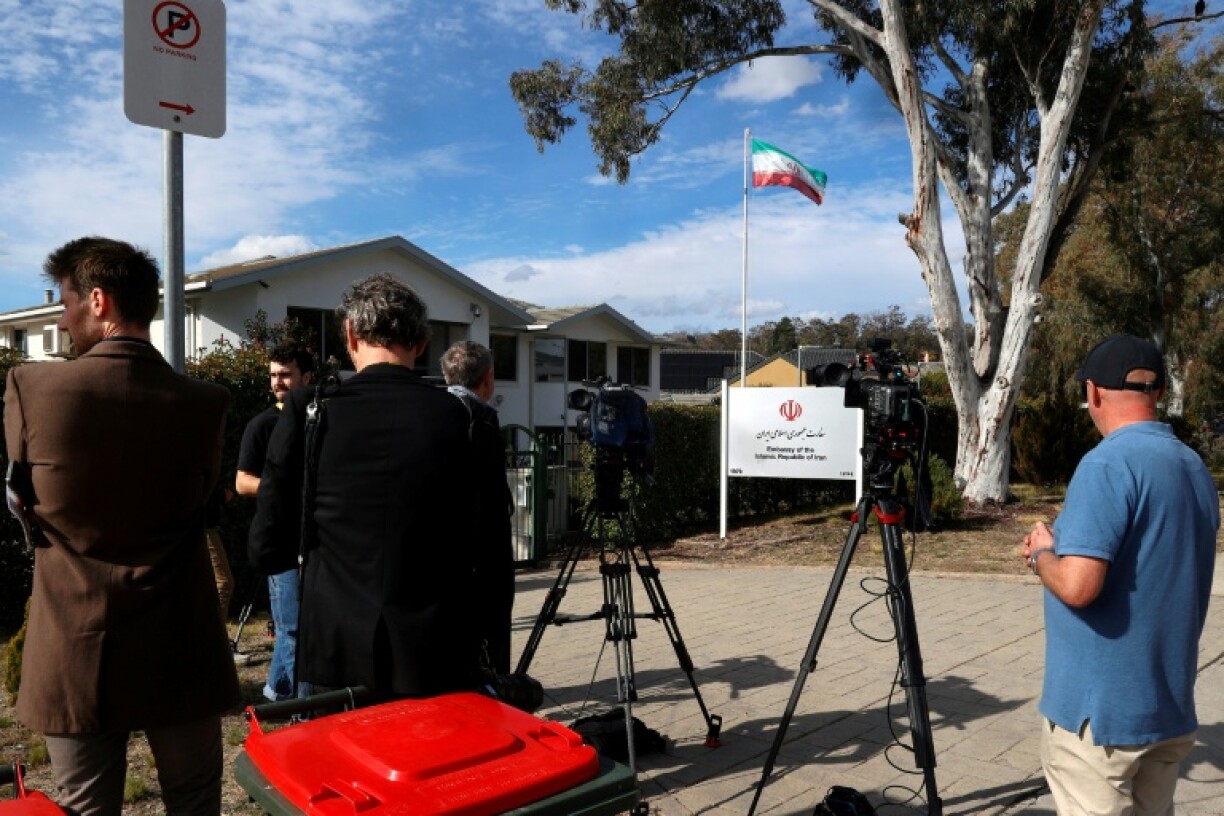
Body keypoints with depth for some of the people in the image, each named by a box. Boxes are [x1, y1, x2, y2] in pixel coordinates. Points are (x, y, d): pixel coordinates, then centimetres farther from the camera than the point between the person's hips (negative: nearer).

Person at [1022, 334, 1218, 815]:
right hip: (1171, 706, 8)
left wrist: (1042, 554, -8)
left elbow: (1077, 586, -27)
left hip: (1099, 710, -8)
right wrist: (1064, 547, 12)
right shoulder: (1196, 467, 7)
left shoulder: (1107, 464, -20)